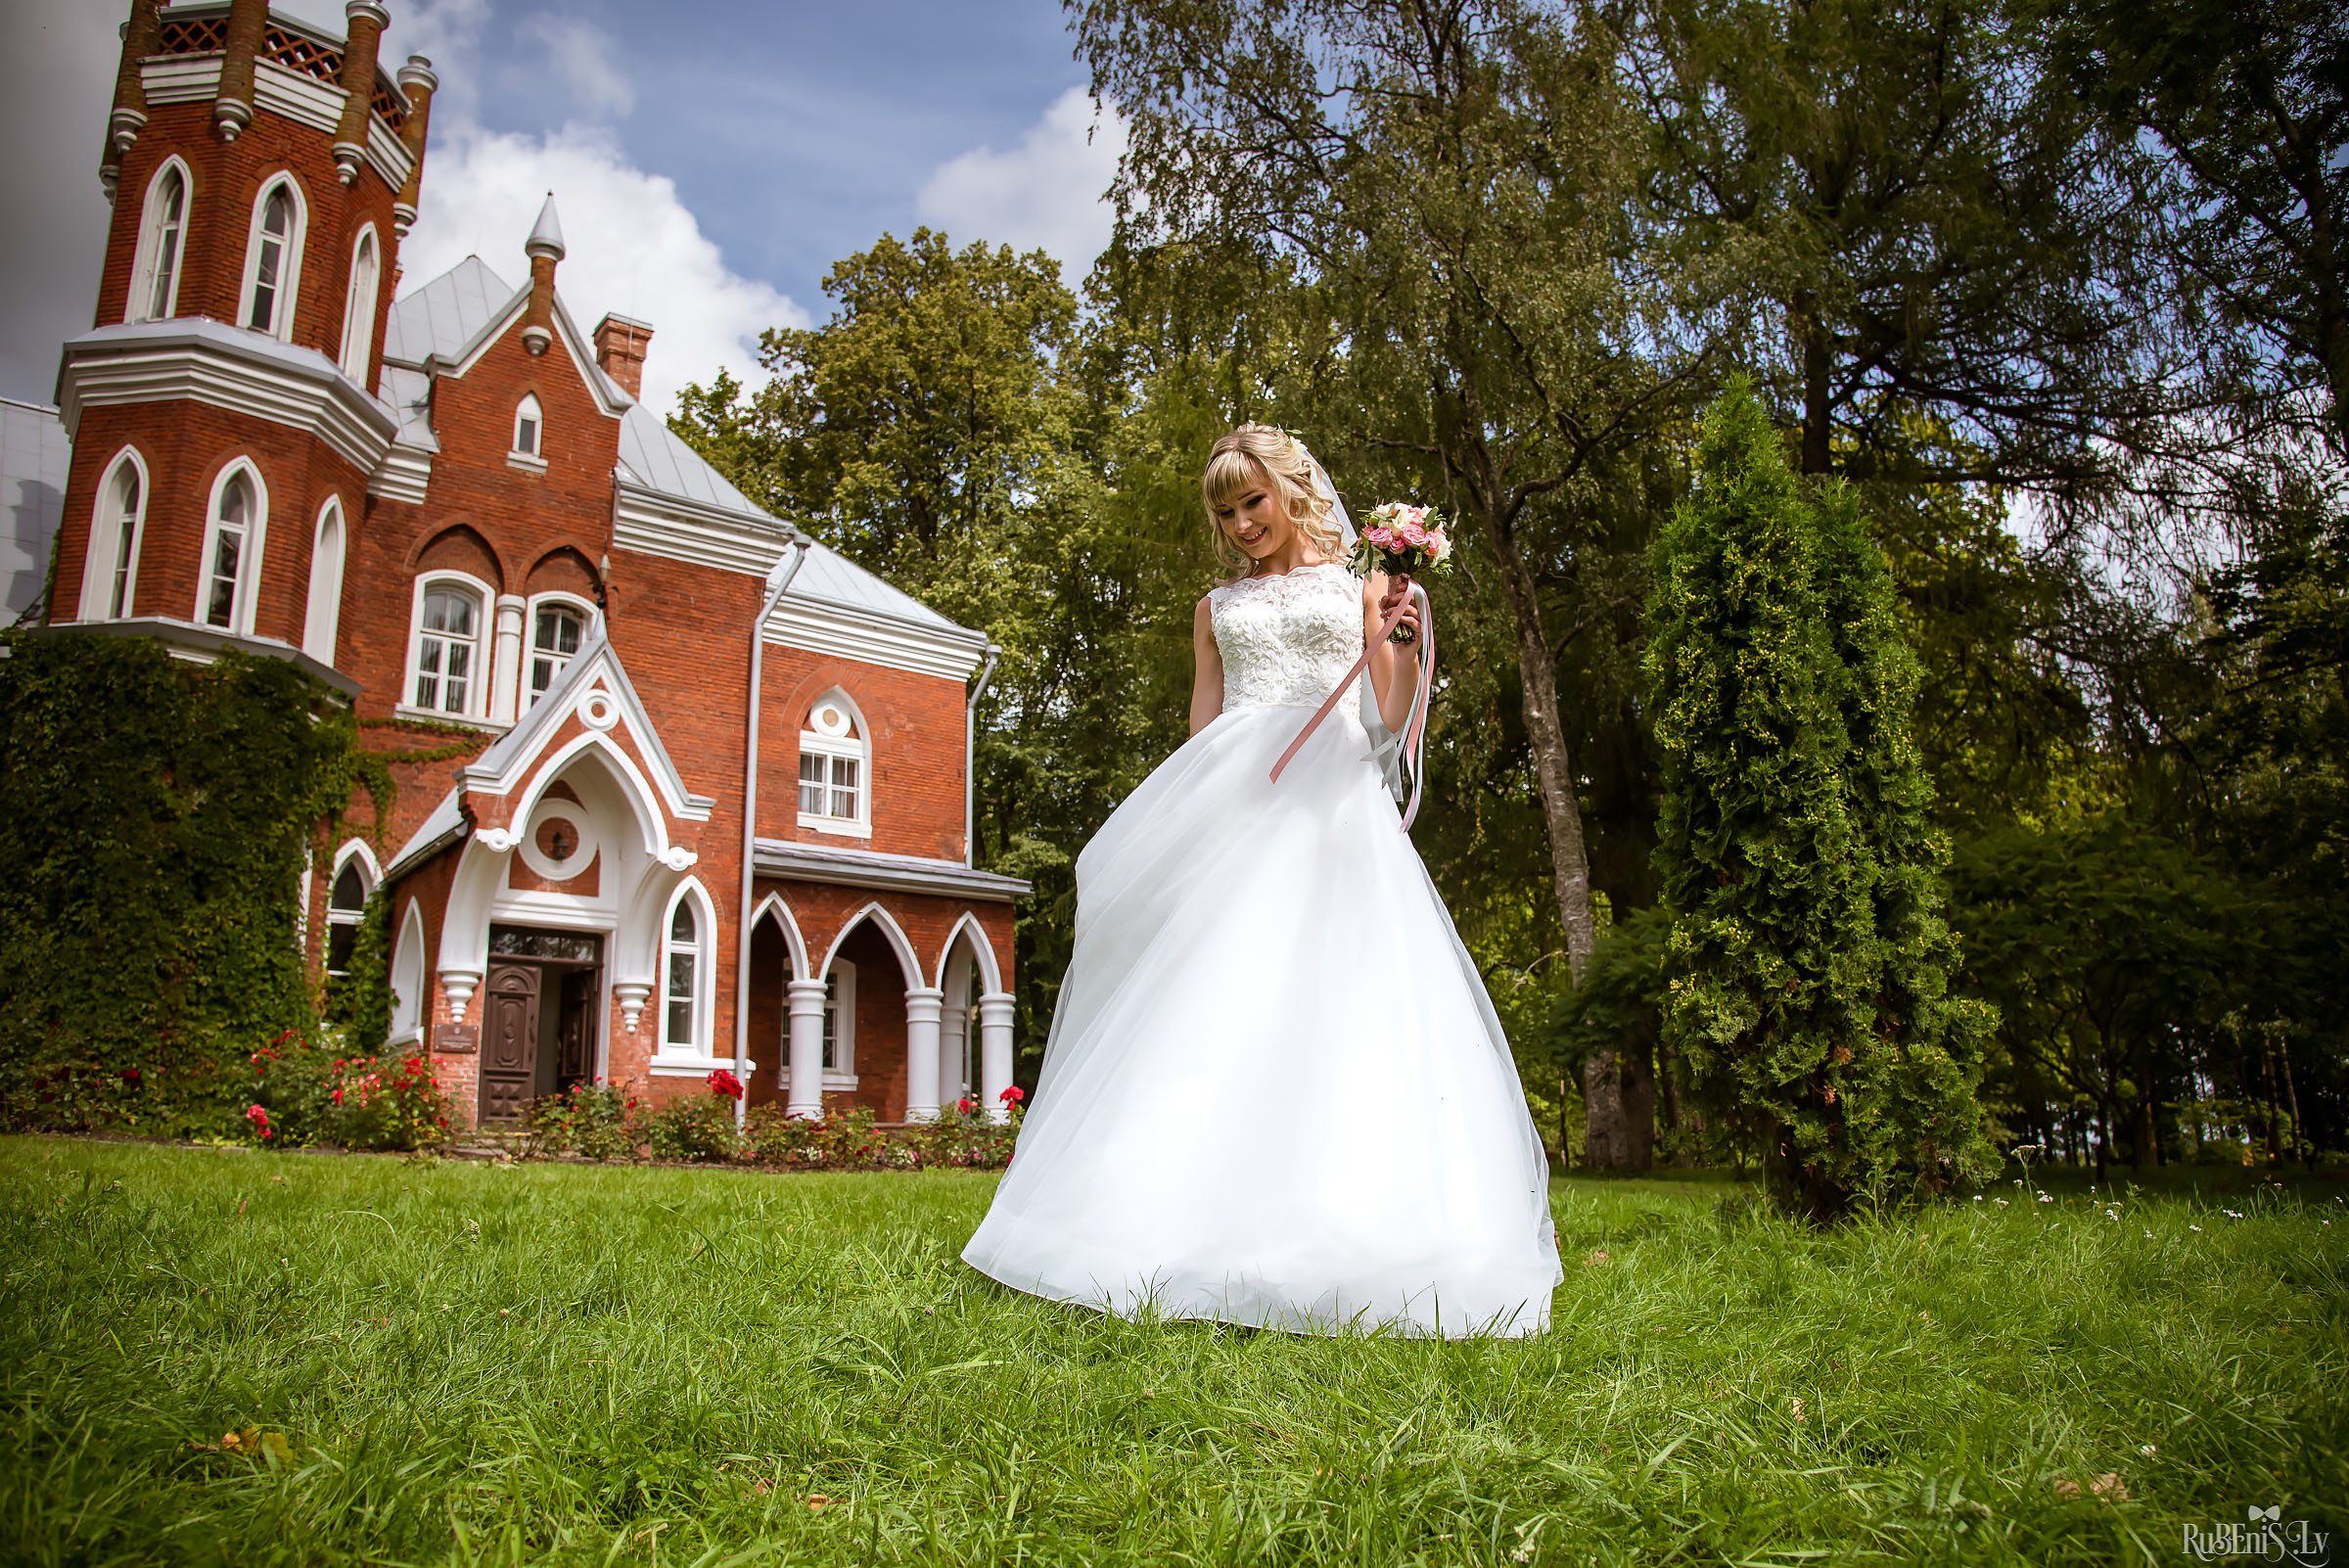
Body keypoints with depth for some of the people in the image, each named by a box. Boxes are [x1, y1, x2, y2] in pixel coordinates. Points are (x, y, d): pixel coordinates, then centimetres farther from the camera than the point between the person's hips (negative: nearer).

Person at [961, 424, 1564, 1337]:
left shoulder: (1362, 585, 15)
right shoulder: (1219, 608, 22)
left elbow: (1396, 720, 8)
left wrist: (1398, 631, -7)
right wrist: (1184, 818, 8)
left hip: (1329, 804, -3)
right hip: (1230, 806, 3)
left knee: (1337, 998, -14)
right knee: (1211, 999, -8)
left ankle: (1336, 1238, -12)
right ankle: (1198, 1230, -5)